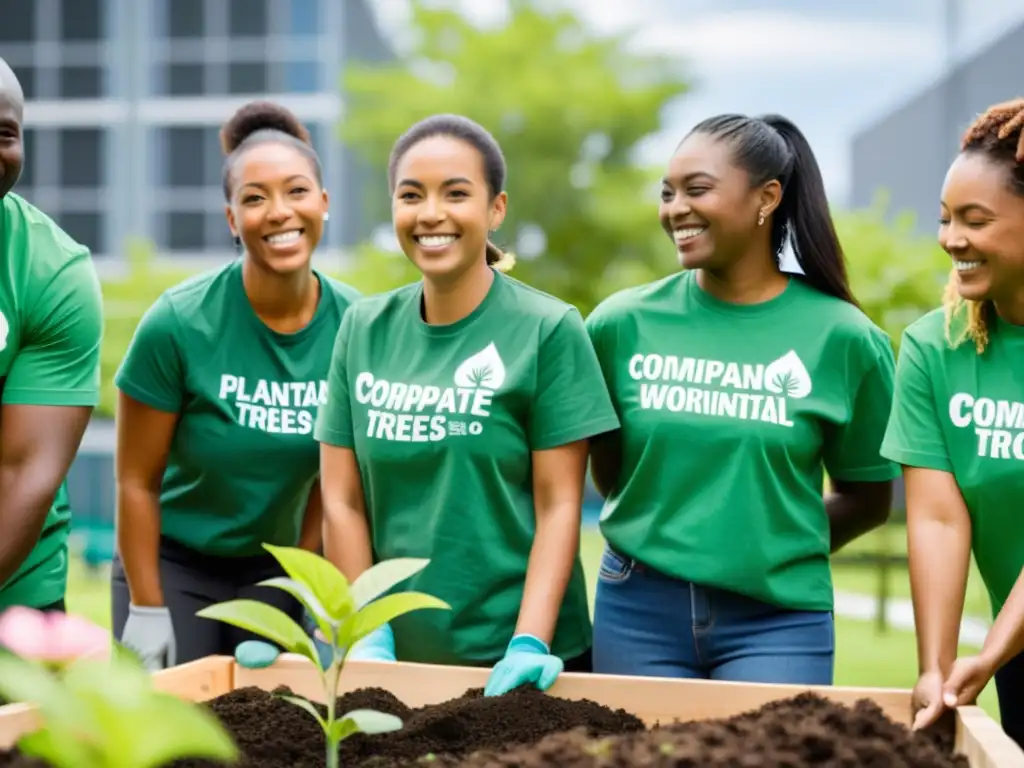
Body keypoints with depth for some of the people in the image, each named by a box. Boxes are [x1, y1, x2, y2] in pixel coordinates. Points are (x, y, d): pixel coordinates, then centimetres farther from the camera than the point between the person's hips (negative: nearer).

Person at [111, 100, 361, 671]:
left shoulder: (352, 324, -10)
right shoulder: (179, 323, -18)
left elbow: (332, 474, 1)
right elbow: (137, 480, -12)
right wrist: (147, 609, -11)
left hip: (273, 567, 3)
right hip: (171, 564, -2)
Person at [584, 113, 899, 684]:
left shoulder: (843, 338, -3)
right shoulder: (621, 323, -1)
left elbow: (869, 497, 6)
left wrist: (775, 550, 0)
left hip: (780, 618, -1)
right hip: (637, 611, 2)